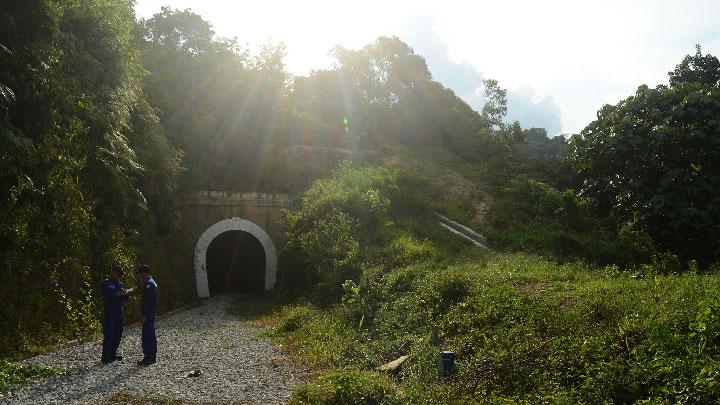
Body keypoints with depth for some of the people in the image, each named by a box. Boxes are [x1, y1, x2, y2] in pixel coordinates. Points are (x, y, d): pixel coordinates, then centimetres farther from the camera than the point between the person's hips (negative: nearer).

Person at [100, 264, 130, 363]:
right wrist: (117, 294, -24)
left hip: (119, 312, 7)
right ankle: (105, 357, -4)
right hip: (109, 312, -7)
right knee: (109, 335, -8)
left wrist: (125, 294, -2)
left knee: (118, 334, 10)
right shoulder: (106, 283, -5)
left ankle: (113, 354, 21)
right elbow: (107, 297, -17)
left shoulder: (120, 283, 15)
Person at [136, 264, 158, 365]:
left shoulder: (149, 284, -17)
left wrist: (144, 316, -20)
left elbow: (147, 301, -21)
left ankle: (148, 357, -5)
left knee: (147, 335, -7)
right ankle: (152, 356, 20)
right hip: (152, 313, 10)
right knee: (151, 334, 14)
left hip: (148, 314, -10)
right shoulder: (152, 282, 16)